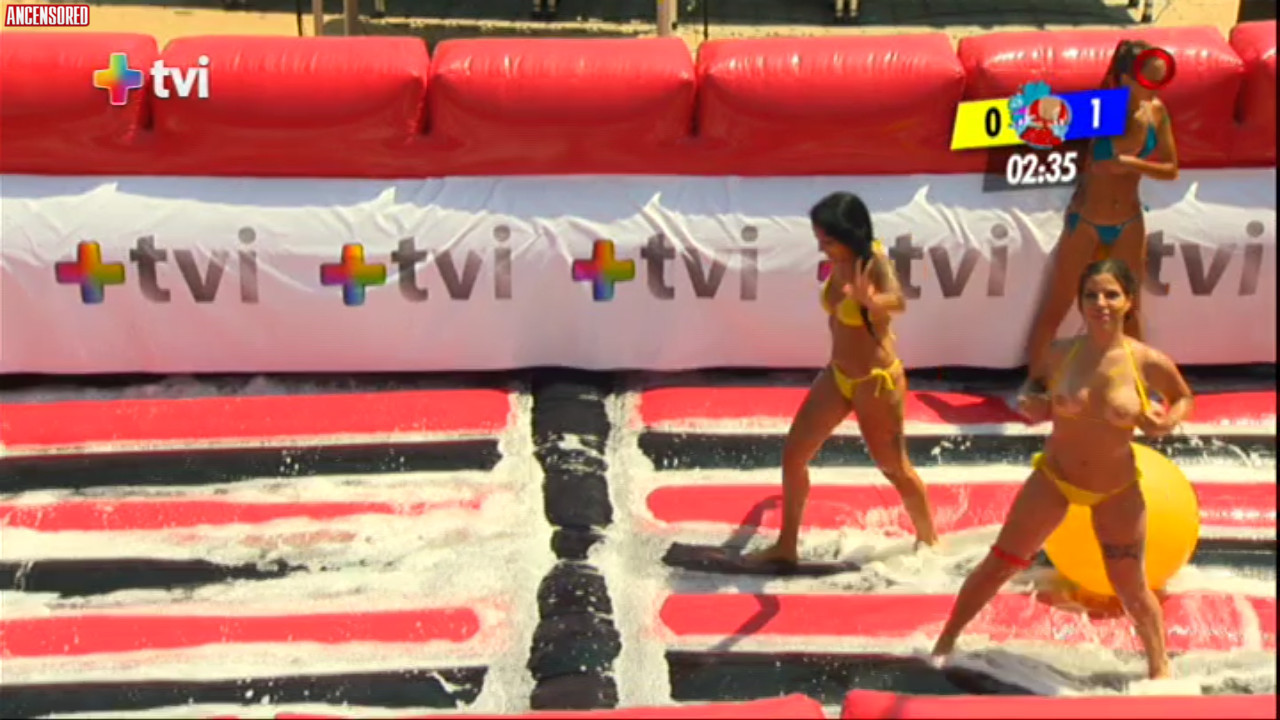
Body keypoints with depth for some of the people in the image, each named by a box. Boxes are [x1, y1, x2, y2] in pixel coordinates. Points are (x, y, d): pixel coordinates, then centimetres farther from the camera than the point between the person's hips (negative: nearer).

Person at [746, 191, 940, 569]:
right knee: (793, 454, 8)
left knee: (894, 468, 9)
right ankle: (786, 546, 22)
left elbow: (897, 300, -50)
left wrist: (871, 302, -69)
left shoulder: (874, 263, -26)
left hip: (876, 381, -7)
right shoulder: (840, 262, -6)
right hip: (837, 375, 7)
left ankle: (930, 541, 34)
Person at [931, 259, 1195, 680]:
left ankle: (1160, 669, 37)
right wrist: (1027, 402, -14)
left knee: (1131, 587, 11)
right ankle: (945, 643, 25)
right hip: (1053, 477, 1)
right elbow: (1034, 380, 8)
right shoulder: (1061, 353, -14)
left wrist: (1167, 423, -20)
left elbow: (1183, 398, 1)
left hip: (1117, 491, -1)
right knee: (999, 564, 8)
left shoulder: (1148, 362, -19)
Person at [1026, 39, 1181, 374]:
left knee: (1128, 310, 16)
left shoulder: (1156, 112, -8)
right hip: (1085, 222, -4)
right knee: (1055, 308, 8)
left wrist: (1132, 163, -18)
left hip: (1129, 224, 4)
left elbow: (1171, 170, -3)